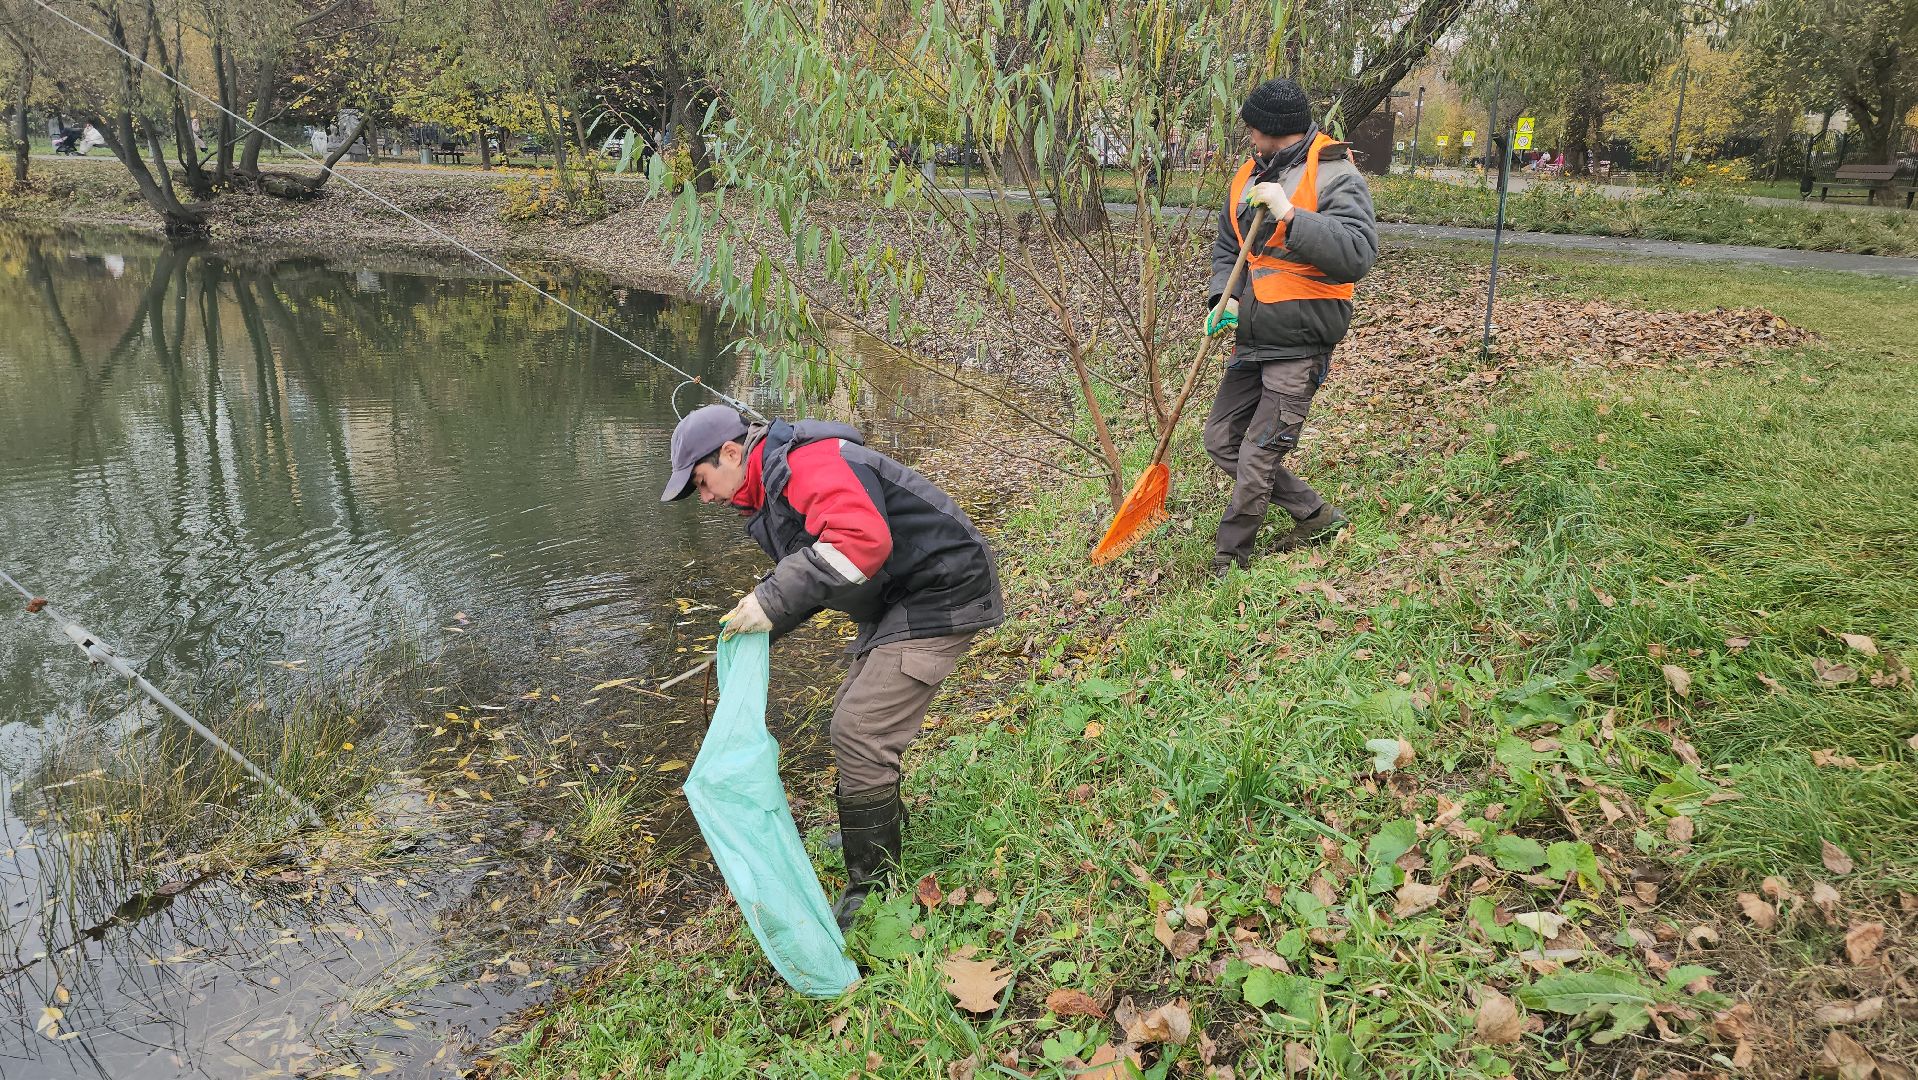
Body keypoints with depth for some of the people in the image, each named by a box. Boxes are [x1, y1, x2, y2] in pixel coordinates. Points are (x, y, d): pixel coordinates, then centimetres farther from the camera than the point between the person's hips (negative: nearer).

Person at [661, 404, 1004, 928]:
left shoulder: (804, 464, -20)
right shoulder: (771, 487, 15)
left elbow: (863, 539, -36)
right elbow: (811, 575, 20)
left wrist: (773, 600, -31)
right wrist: (761, 617, 2)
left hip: (938, 595, -11)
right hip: (898, 602, 11)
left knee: (860, 732, -13)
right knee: (851, 719, 21)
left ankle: (872, 892, -2)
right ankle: (879, 828, 41)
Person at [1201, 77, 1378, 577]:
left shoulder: (1334, 178, -13)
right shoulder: (1249, 175, 10)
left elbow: (1358, 254, -27)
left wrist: (1290, 215, -32)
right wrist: (1224, 297, 0)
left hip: (1299, 347, -8)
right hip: (1252, 342, 9)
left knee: (1256, 458, -4)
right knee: (1221, 440, 12)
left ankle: (1226, 564, 13)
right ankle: (1315, 516, 23)